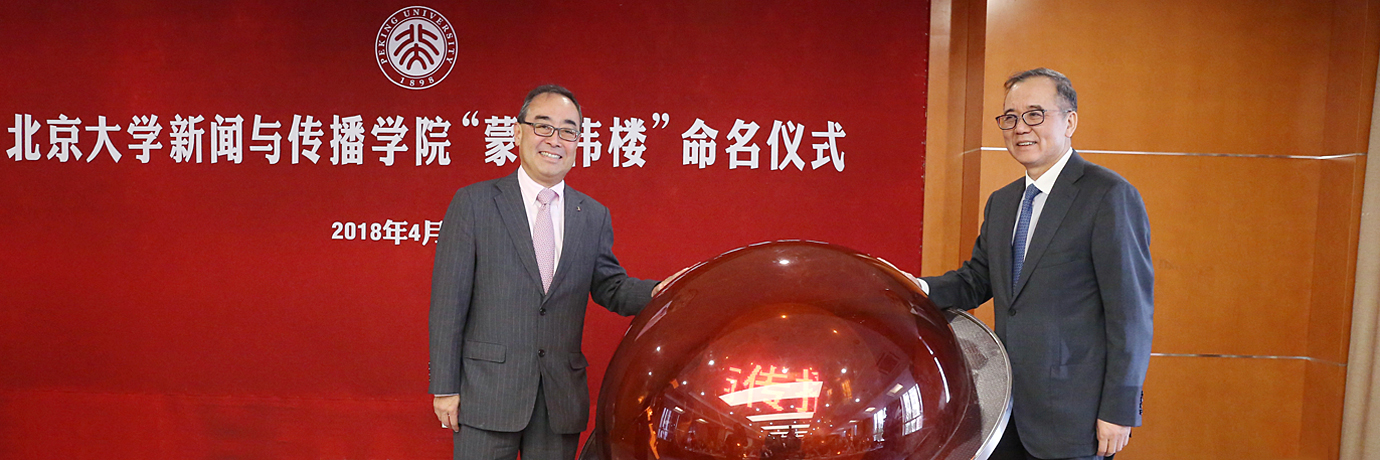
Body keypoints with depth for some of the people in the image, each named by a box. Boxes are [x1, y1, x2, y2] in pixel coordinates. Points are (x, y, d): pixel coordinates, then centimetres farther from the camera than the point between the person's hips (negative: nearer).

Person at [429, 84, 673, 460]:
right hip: (487, 392, -3)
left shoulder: (594, 216, 8)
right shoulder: (474, 202, -2)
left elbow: (609, 287, 13)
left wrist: (656, 292, -8)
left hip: (562, 398, 3)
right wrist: (444, 387, -7)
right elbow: (449, 299, -4)